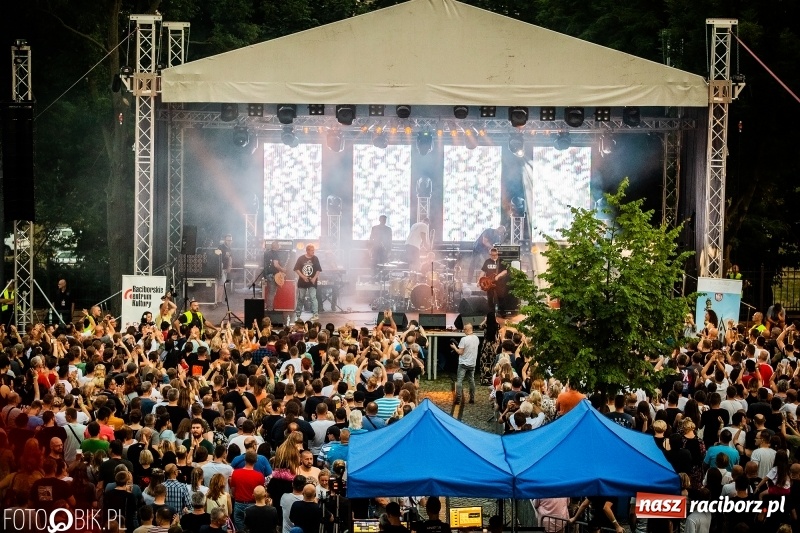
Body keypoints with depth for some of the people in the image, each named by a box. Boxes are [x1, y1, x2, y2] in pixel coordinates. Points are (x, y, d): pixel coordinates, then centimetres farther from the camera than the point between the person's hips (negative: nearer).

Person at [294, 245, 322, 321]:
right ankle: (298, 314, 22)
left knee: (313, 297, -13)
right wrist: (303, 277, -14)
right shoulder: (301, 258, -2)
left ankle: (315, 314, -14)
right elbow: (296, 269, -3)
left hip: (312, 282, -1)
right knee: (300, 298, 8)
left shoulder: (315, 259, 1)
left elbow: (318, 270, 4)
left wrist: (314, 278, -11)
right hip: (302, 282, 1)